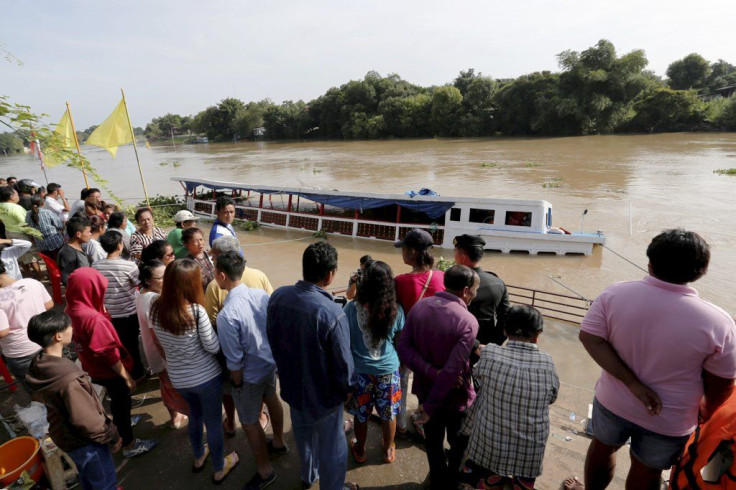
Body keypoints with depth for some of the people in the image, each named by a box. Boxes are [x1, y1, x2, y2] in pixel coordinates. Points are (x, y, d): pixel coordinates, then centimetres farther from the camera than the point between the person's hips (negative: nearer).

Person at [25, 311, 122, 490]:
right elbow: (88, 421, -29)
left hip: (63, 435, 8)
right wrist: (113, 437, -13)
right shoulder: (68, 379, -38)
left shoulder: (38, 365, -10)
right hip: (84, 441, -8)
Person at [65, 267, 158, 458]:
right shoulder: (93, 319, -34)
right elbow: (108, 352, -27)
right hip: (109, 372, -8)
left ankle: (120, 422, 56)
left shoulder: (72, 311, -7)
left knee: (117, 401, 31)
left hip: (94, 369, 8)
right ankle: (129, 445, 29)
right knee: (122, 404, 12)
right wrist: (127, 376, -18)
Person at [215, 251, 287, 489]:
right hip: (271, 362, 7)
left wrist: (237, 384, -6)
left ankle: (264, 470, 40)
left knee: (249, 422, 17)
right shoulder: (262, 295, -14)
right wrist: (272, 353, 15)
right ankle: (278, 443, 58)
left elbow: (235, 361, -24)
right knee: (271, 400, 32)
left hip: (250, 374, -7)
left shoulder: (226, 315, -32)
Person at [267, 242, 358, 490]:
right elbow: (342, 362, -24)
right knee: (331, 445, 21)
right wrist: (347, 388, -2)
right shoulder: (332, 313, -36)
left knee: (303, 433, 32)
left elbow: (272, 339, 0)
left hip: (292, 385, 6)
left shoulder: (278, 296, -16)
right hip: (323, 393, -6)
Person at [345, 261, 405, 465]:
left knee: (361, 414, 22)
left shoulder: (352, 308, -18)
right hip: (388, 370, 1)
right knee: (388, 414, 23)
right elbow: (399, 341, -1)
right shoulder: (395, 310, -14)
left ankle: (360, 450, 43)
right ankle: (388, 450, 44)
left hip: (360, 370, 0)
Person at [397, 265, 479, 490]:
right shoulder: (468, 322, -27)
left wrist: (432, 373, -20)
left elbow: (403, 347, -15)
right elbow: (452, 371, -29)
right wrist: (430, 407, -21)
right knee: (458, 443, 24)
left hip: (425, 388, 5)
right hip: (454, 396, -4)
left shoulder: (419, 306, -11)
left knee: (433, 440, 27)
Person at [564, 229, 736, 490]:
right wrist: (707, 411, 10)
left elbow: (590, 337, -22)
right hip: (669, 422, -1)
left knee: (602, 447, 29)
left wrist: (633, 384, -18)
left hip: (614, 401, 1)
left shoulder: (615, 294, -21)